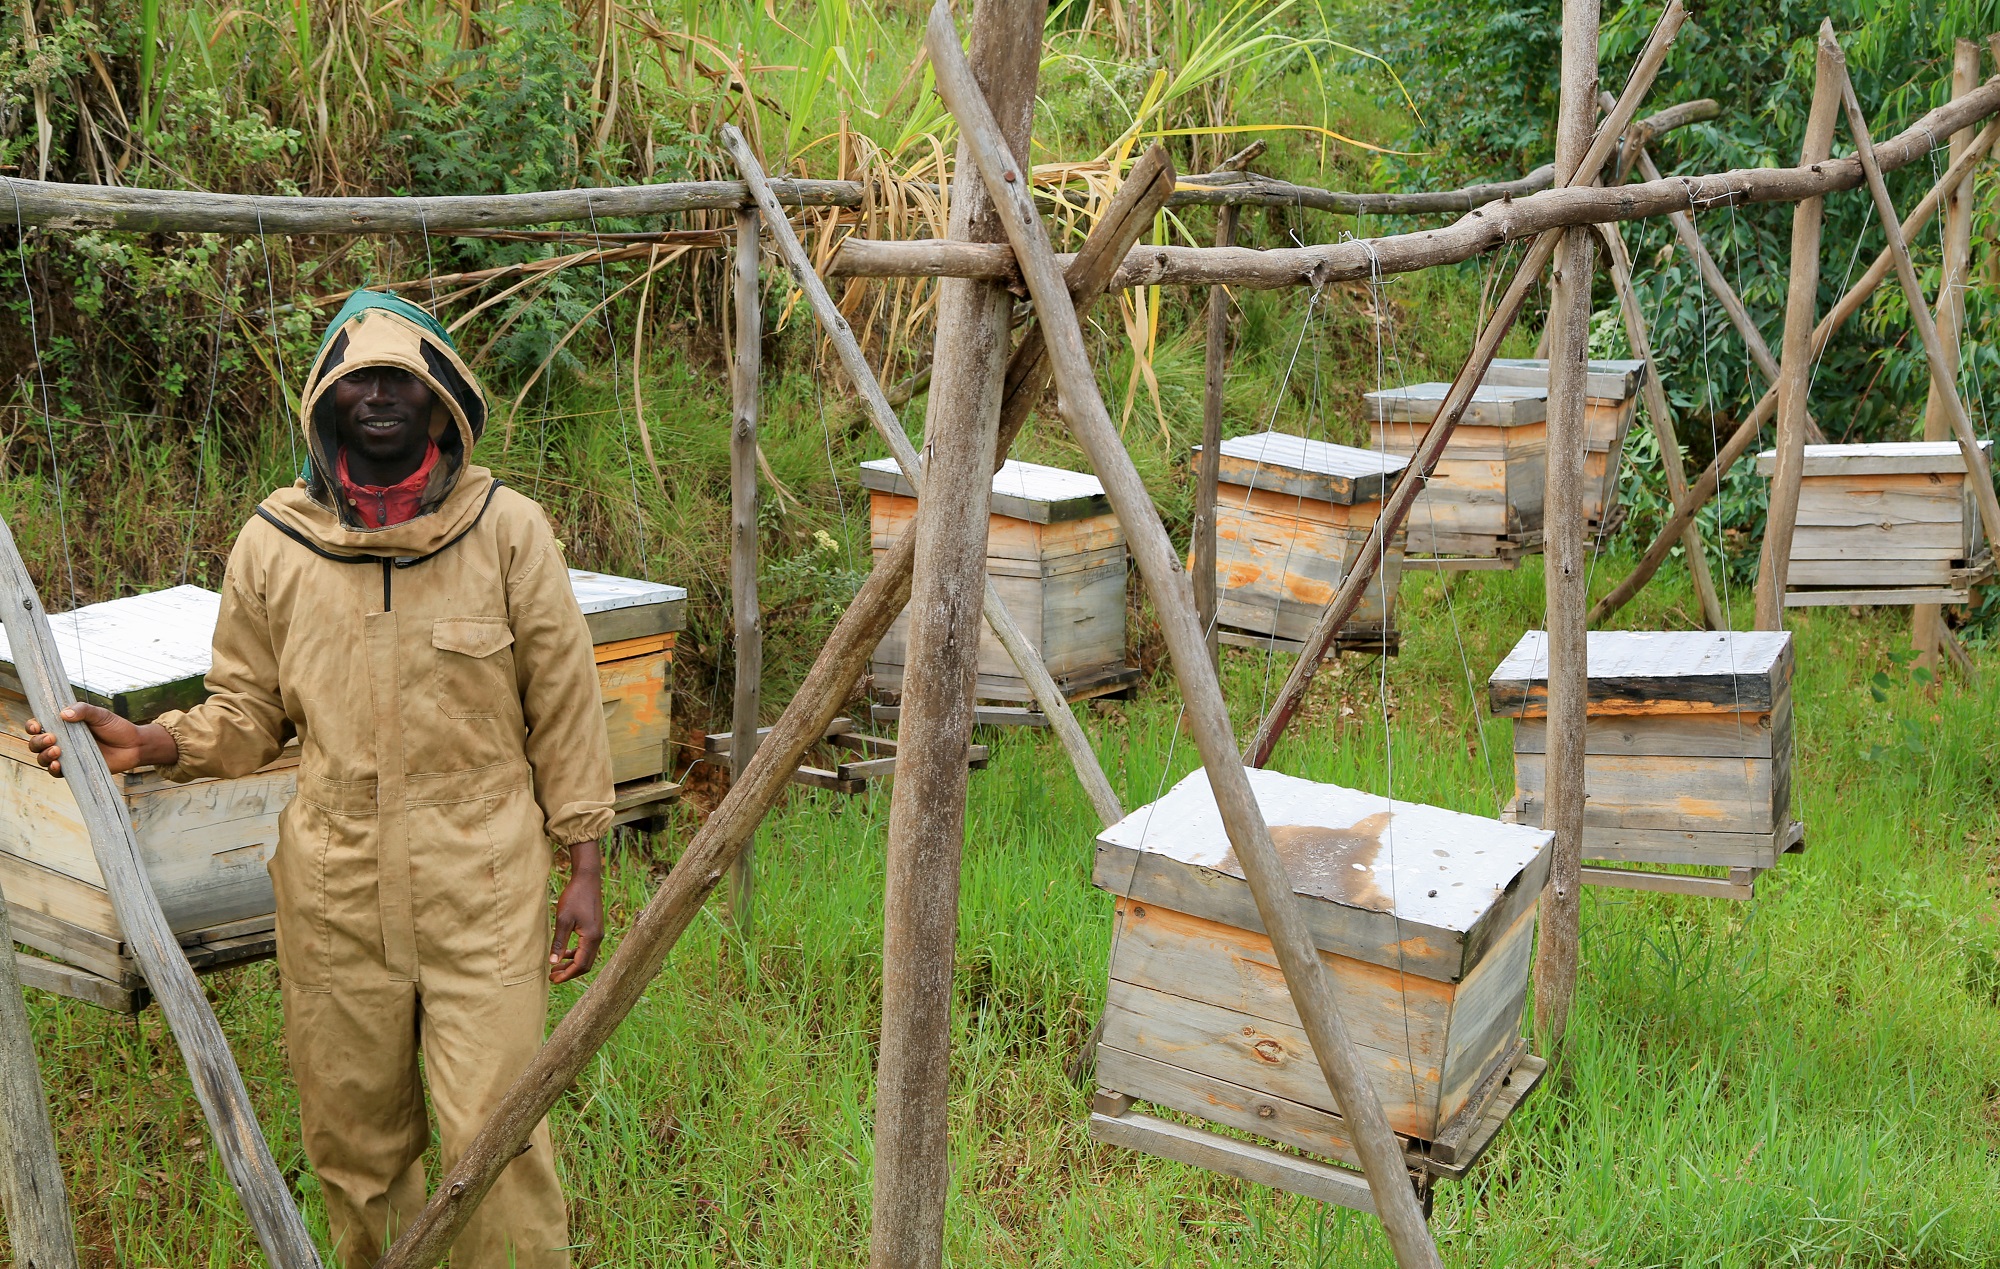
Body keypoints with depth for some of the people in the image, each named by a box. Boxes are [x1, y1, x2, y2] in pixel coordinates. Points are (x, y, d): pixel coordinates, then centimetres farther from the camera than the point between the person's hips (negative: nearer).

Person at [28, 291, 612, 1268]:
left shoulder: (508, 530, -5)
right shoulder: (275, 543, 0)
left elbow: (562, 705, 0)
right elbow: (246, 713, 10)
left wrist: (583, 865, 0)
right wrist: (150, 744, -8)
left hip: (483, 885, -2)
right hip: (333, 892, 3)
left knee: (496, 1137, -4)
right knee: (355, 1139, 15)